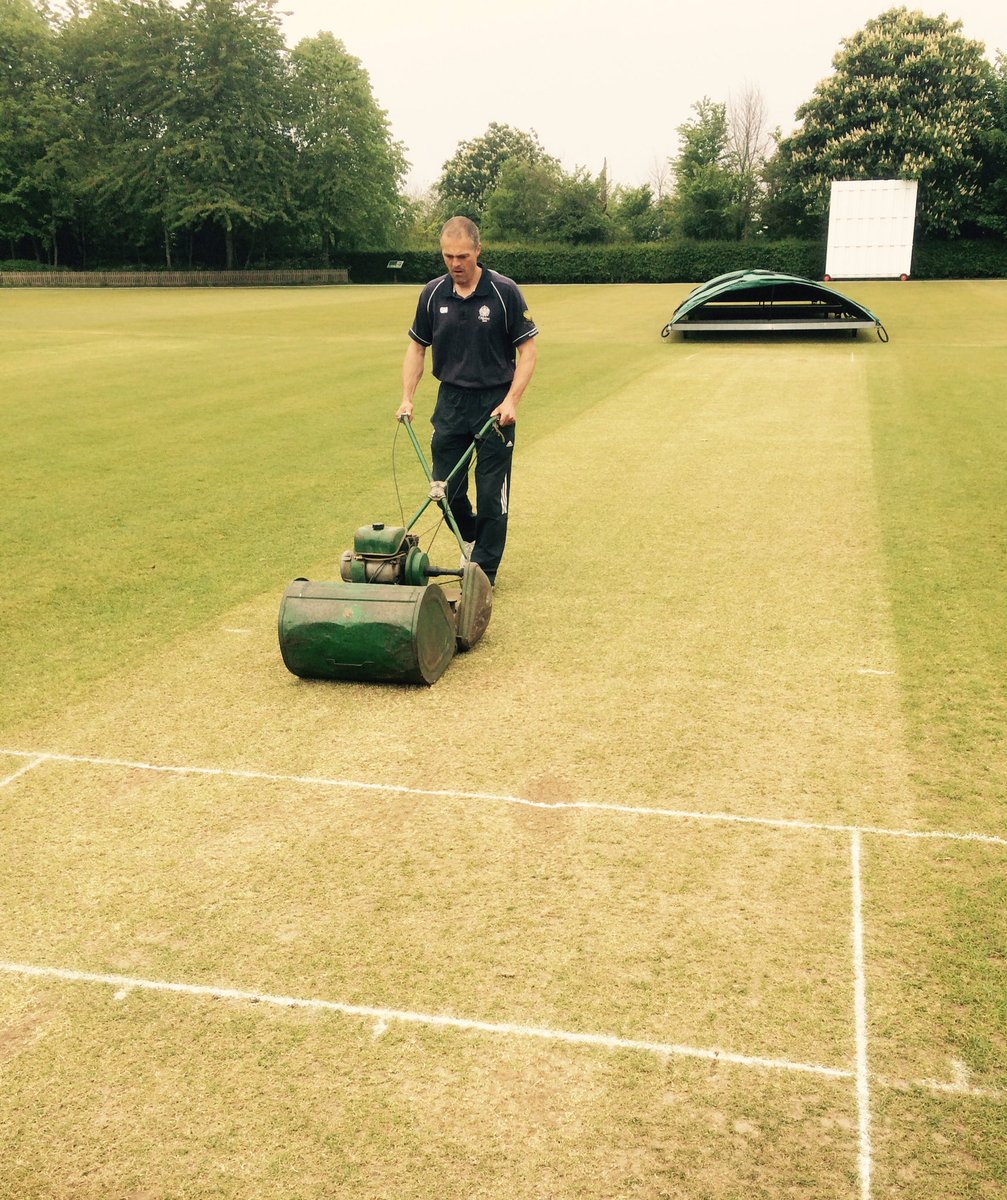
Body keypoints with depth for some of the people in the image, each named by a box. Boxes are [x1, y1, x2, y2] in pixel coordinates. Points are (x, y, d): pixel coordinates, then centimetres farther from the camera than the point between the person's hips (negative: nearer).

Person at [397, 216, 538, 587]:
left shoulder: (504, 291, -9)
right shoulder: (432, 294, 1)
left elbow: (528, 349, -7)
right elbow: (417, 347, 11)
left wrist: (511, 401, -17)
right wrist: (407, 398, 0)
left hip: (494, 404, -3)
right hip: (451, 402, 3)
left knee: (491, 494, 1)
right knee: (446, 490, 6)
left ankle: (484, 572, 12)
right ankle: (471, 538, 35)